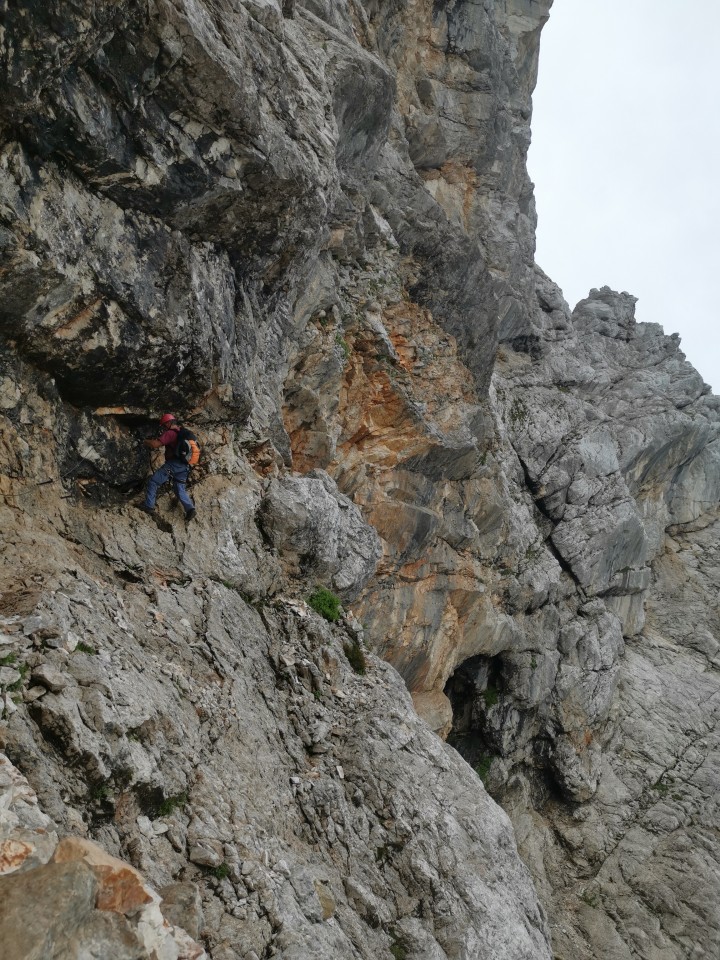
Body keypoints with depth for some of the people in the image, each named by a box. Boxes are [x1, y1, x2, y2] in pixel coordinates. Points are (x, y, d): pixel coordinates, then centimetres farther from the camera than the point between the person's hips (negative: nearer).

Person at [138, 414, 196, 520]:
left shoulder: (170, 433, -9)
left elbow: (155, 444, -18)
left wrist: (145, 442, 1)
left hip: (173, 464, -8)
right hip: (184, 466, 8)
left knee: (153, 482, 3)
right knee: (180, 490, 13)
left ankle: (149, 506, 1)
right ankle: (190, 509, -5)